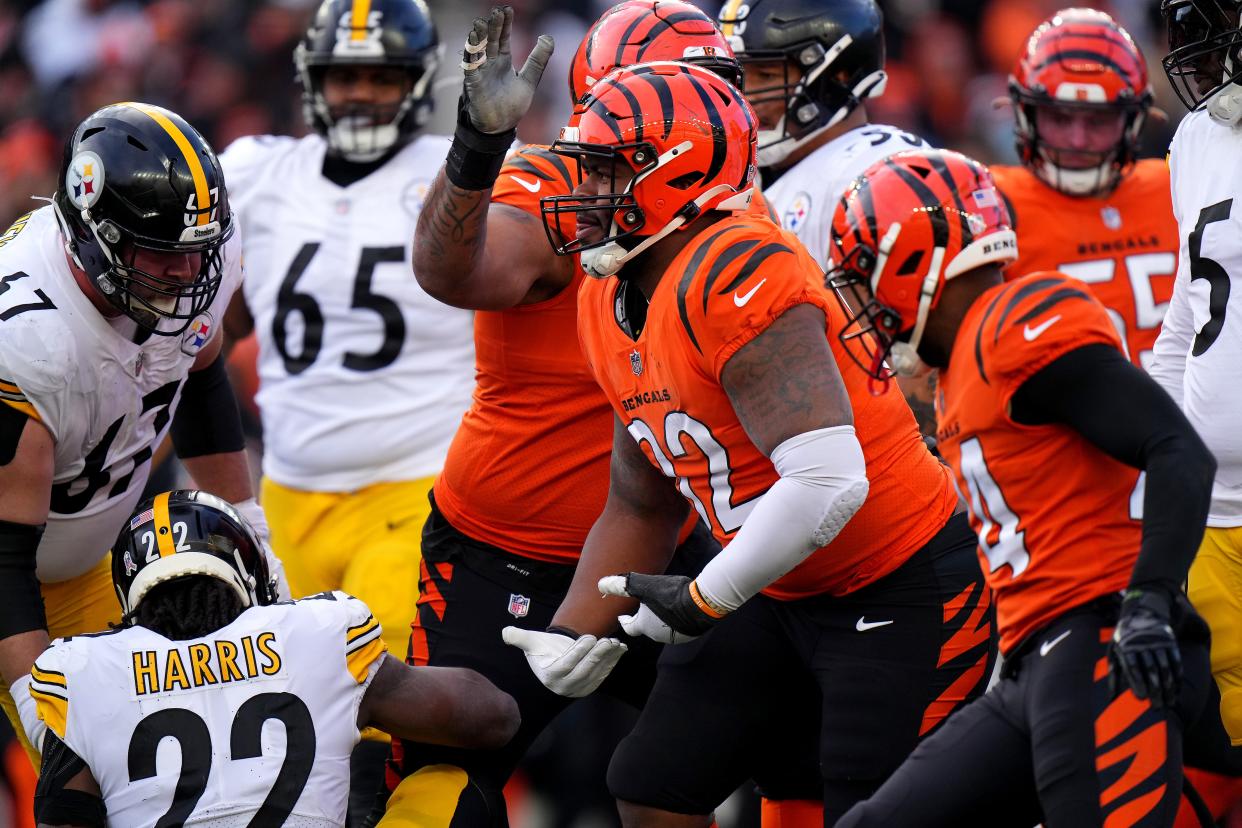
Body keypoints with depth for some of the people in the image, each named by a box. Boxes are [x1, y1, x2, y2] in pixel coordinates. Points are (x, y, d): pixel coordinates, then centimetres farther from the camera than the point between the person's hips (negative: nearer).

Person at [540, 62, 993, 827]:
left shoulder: (736, 275, -25)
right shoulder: (608, 306, 5)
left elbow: (828, 481, -33)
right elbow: (641, 509, 17)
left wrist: (704, 600, -20)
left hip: (903, 591, -10)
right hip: (784, 594, 10)